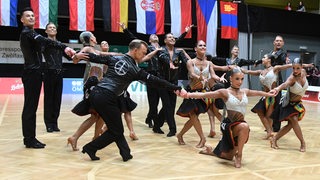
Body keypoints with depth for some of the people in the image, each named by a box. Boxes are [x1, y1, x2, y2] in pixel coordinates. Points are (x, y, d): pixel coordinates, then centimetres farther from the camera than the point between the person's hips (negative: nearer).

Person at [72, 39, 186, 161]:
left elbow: (97, 58, 14)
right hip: (106, 99, -7)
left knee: (114, 127, 17)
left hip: (95, 93, 7)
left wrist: (79, 56, 25)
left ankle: (126, 153, 21)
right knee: (116, 131, 9)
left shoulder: (114, 59, 11)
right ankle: (91, 148, 10)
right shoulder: (135, 70, -2)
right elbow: (154, 81, -2)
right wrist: (176, 88, 2)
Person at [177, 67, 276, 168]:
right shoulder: (225, 92, -9)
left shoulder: (245, 91, 7)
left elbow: (258, 93, 27)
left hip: (240, 124, 6)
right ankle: (239, 155, -19)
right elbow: (205, 94, -20)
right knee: (244, 127, -39)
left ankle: (210, 151, 45)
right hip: (229, 124, -6)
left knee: (228, 156, 16)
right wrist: (189, 95, -34)